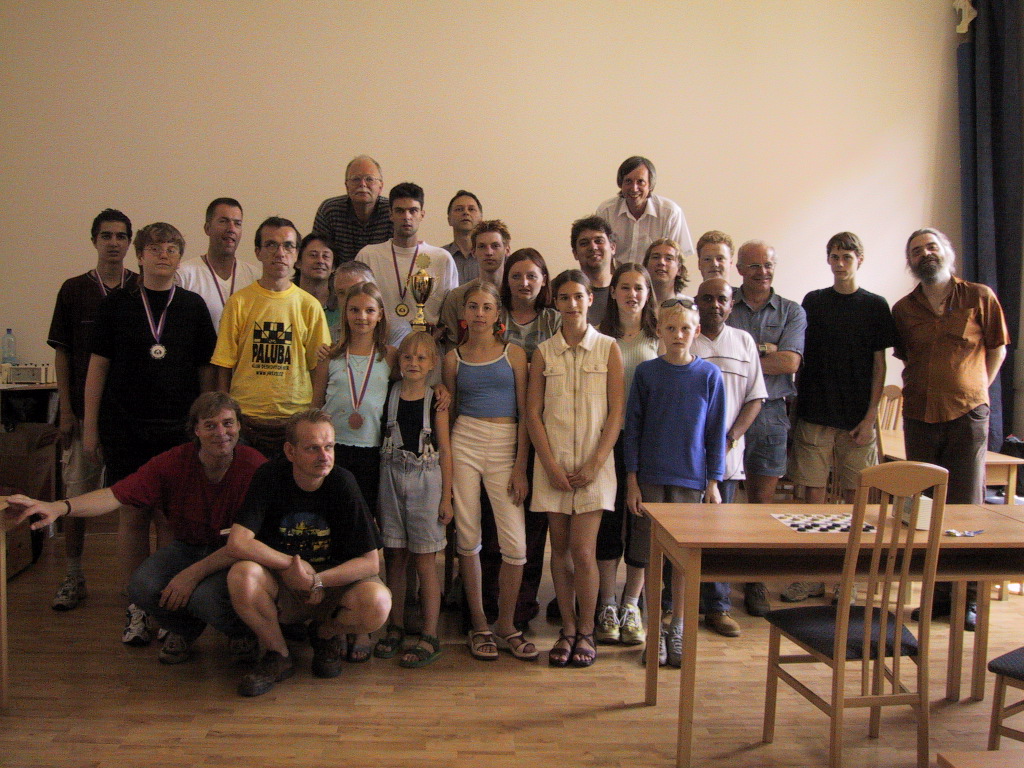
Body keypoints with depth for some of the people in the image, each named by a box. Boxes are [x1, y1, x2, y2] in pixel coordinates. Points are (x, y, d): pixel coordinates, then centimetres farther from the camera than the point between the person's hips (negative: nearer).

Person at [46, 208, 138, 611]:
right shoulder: (74, 290, 5)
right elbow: (62, 352, 6)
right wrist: (65, 408, -1)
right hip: (84, 408, 1)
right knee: (76, 494, 5)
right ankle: (72, 577, 17)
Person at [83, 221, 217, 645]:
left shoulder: (192, 305, 6)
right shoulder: (116, 304, 5)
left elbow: (206, 369, 8)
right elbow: (97, 366, 6)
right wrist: (90, 425, 3)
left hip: (178, 428, 0)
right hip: (124, 428, 0)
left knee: (171, 517, 1)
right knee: (133, 514, 3)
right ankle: (135, 608, 14)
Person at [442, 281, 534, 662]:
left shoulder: (514, 354, 5)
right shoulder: (454, 358, 9)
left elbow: (525, 413, 2)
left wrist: (520, 466, -5)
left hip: (505, 446, -1)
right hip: (464, 444, 1)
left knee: (516, 543, -6)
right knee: (467, 537, 3)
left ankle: (505, 623, 14)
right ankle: (478, 624, 18)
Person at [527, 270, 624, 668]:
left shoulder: (608, 348, 2)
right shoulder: (543, 352, 5)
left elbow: (616, 412, -1)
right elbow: (533, 412, 2)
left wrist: (595, 463, -9)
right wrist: (551, 466, -6)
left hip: (593, 463, -2)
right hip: (553, 462, 2)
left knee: (583, 550, -6)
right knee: (560, 548, 5)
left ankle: (586, 632, 12)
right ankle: (567, 629, 19)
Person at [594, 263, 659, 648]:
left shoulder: (660, 338, 6)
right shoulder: (600, 336, 6)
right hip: (609, 438, 0)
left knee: (643, 521, 4)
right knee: (608, 518, 3)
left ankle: (631, 606, 19)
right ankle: (607, 607, 16)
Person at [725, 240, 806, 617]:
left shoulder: (792, 312, 8)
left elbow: (789, 363, -6)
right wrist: (763, 350, -11)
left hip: (768, 414, 1)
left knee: (761, 501, 7)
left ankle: (755, 582, 17)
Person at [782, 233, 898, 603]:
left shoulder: (875, 306, 4)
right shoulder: (812, 302, 8)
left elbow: (879, 365, 2)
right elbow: (800, 357, 10)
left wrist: (870, 415, -5)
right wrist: (795, 405, 4)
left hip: (856, 417, -1)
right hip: (814, 414, 1)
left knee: (854, 496, 4)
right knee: (813, 494, 1)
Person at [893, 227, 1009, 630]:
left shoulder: (979, 297, 0)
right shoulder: (903, 309, 7)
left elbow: (997, 349, 9)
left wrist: (974, 391, 6)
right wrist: (923, 388, 9)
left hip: (967, 415, -3)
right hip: (919, 416, 3)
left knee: (966, 506, 1)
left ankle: (968, 598, 11)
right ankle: (938, 593, 17)